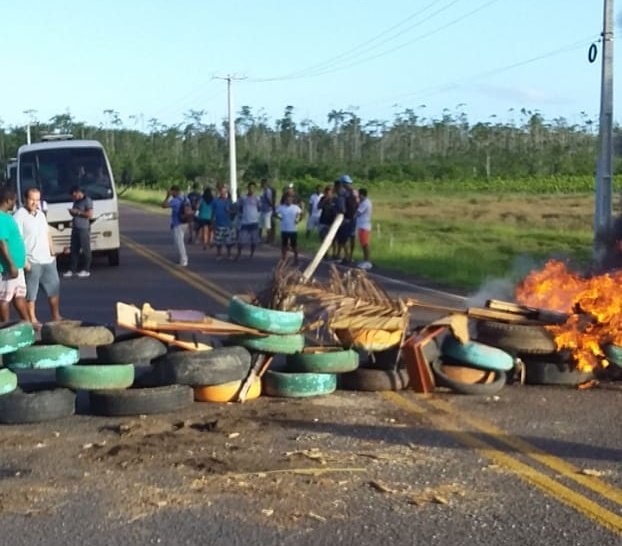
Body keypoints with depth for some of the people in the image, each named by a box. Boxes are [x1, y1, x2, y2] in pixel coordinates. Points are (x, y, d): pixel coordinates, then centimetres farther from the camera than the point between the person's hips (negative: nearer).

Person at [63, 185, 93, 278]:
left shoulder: (87, 201, -7)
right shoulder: (76, 201, 18)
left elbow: (90, 215, -15)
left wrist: (78, 212, -15)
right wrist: (72, 212, 4)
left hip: (84, 229, -8)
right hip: (75, 228, 8)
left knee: (85, 249, -3)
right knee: (73, 249, 7)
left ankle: (86, 270, 1)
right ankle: (72, 270, 10)